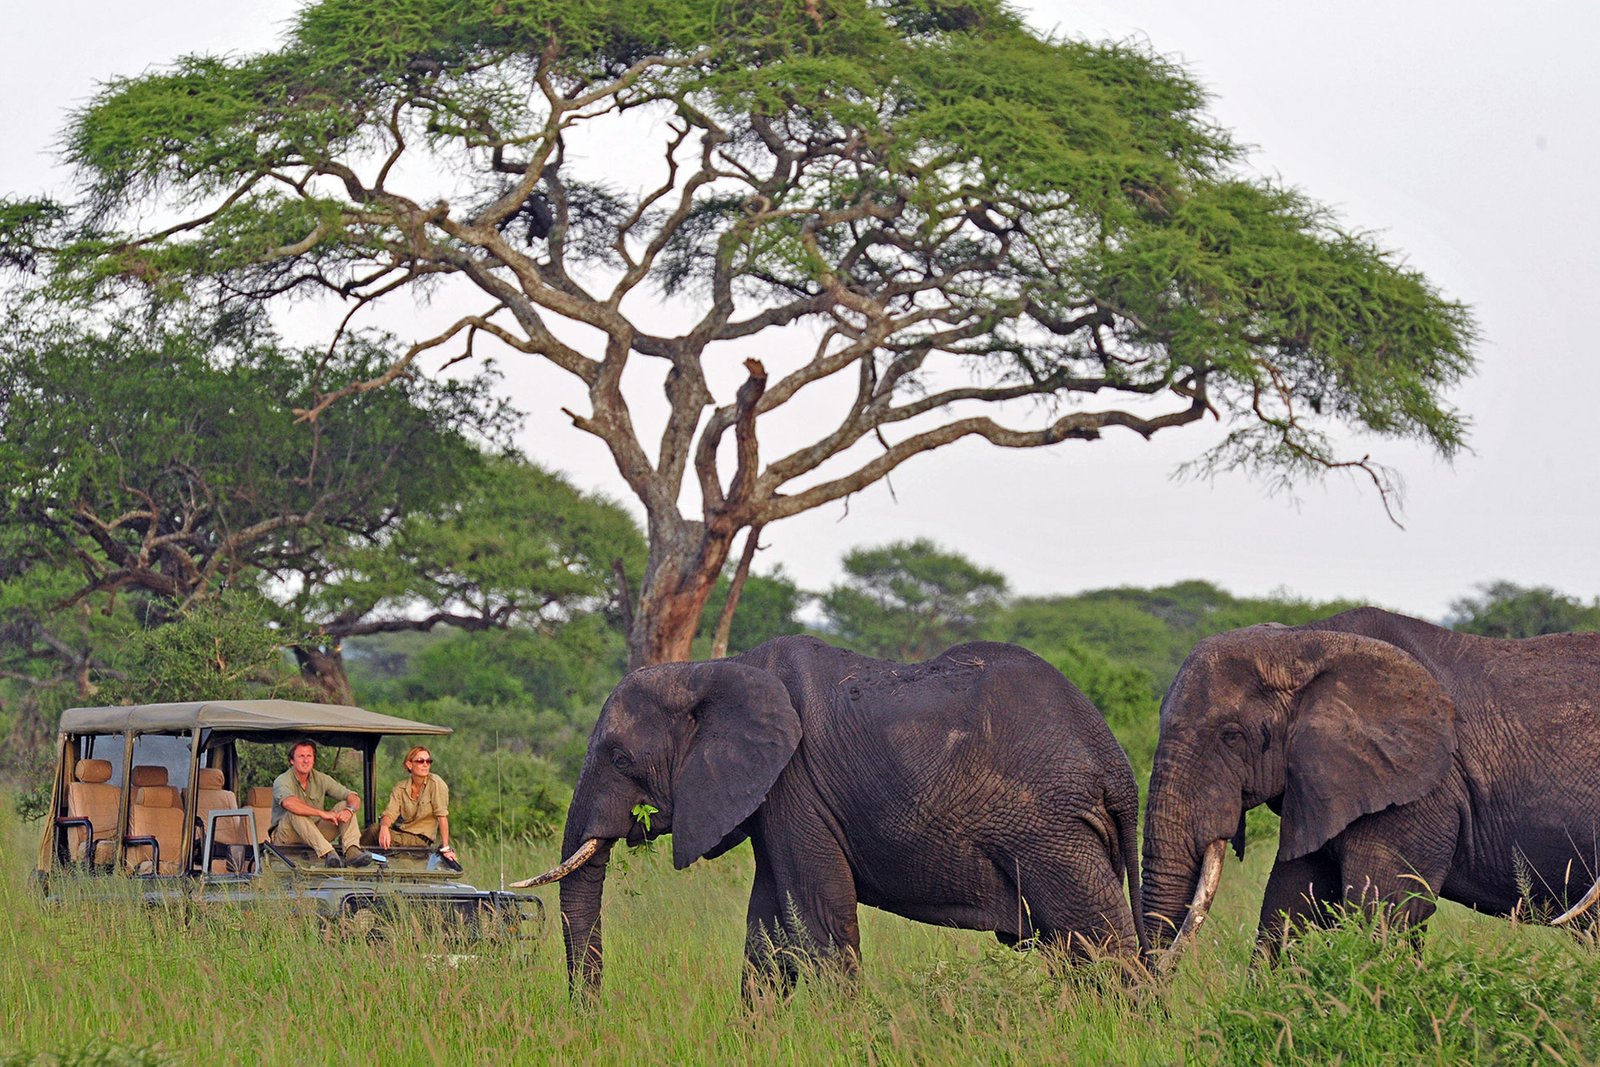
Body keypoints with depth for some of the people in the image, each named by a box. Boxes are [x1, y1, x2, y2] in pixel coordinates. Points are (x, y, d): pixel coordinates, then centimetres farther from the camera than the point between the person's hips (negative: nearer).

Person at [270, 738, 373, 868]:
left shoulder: (321, 779, 4)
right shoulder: (282, 781, -12)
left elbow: (354, 799, -2)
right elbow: (289, 803, -37)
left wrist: (349, 810, -27)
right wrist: (322, 813, -41)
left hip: (316, 835, 5)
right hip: (287, 837, -5)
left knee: (344, 806, -10)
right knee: (295, 813, -34)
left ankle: (352, 851, -36)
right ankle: (328, 853, -52)